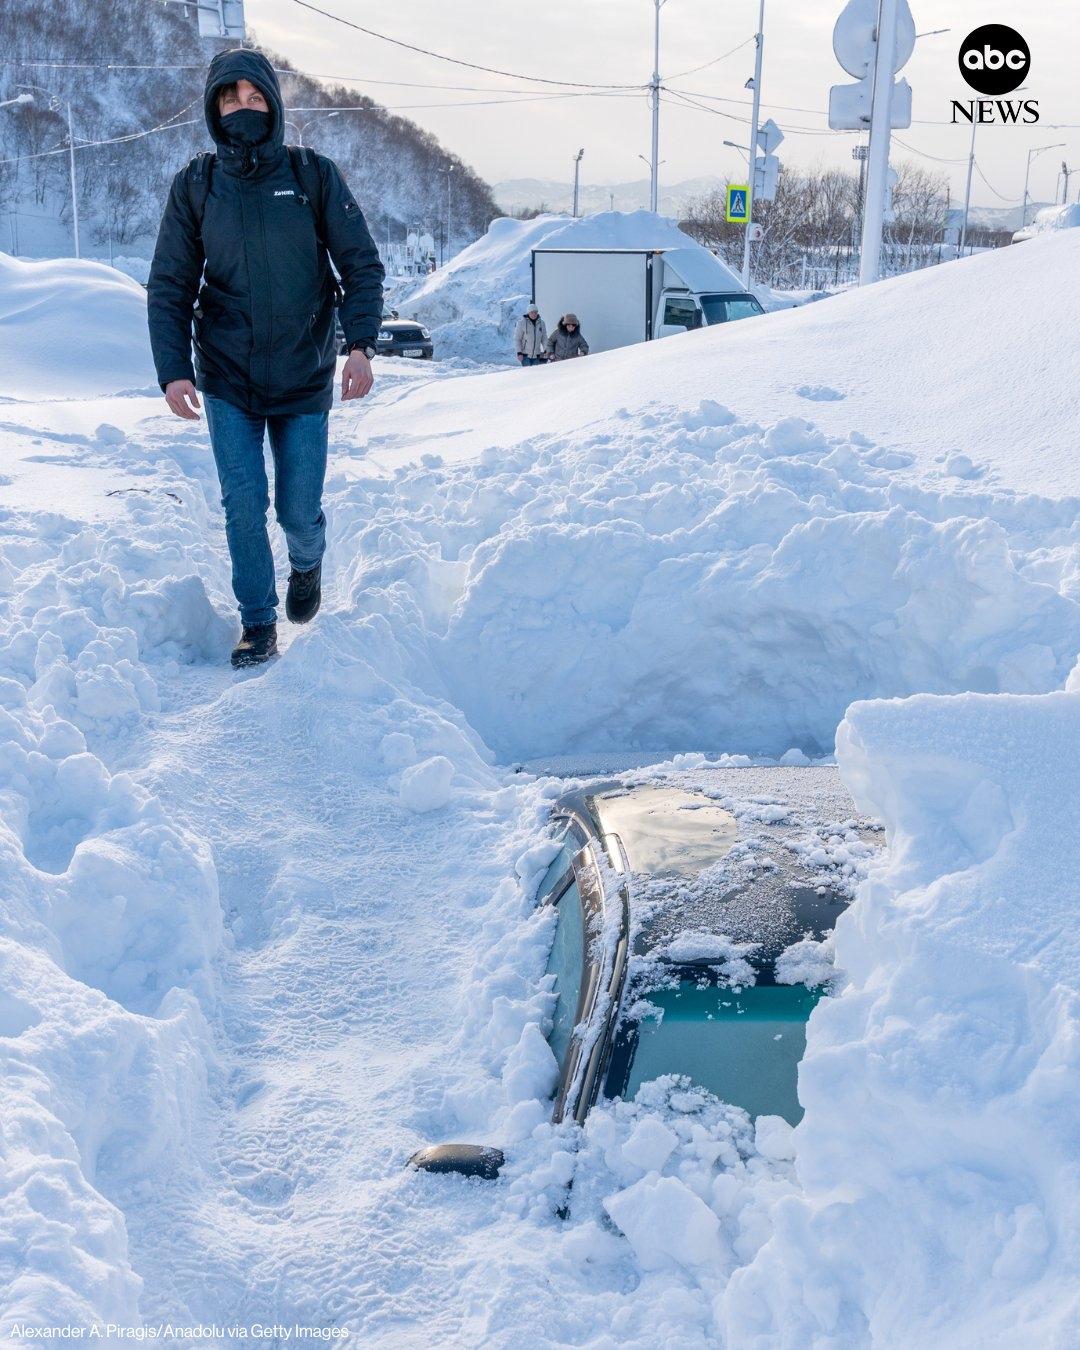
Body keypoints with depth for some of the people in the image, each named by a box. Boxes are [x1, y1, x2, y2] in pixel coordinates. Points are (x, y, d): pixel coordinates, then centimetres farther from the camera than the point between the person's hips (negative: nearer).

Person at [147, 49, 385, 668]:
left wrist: (361, 344, -17)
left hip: (306, 379, -1)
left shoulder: (315, 176, -3)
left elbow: (362, 266, -3)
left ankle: (308, 566, 38)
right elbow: (170, 287, 1)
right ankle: (259, 623, 13)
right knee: (243, 505, -4)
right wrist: (173, 370, -11)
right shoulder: (195, 186, -1)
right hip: (227, 382, 1)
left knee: (299, 510, 3)